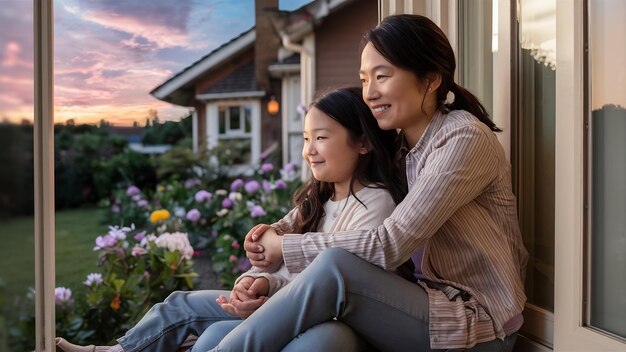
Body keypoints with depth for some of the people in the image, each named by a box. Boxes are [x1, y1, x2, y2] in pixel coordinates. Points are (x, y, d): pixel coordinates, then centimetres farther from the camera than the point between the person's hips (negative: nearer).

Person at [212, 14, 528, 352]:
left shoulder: (465, 139, -16)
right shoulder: (397, 144, 9)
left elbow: (388, 245, -22)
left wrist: (286, 246, -16)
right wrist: (276, 232, -9)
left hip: (477, 324, -7)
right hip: (427, 302, 7)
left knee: (335, 267, -28)